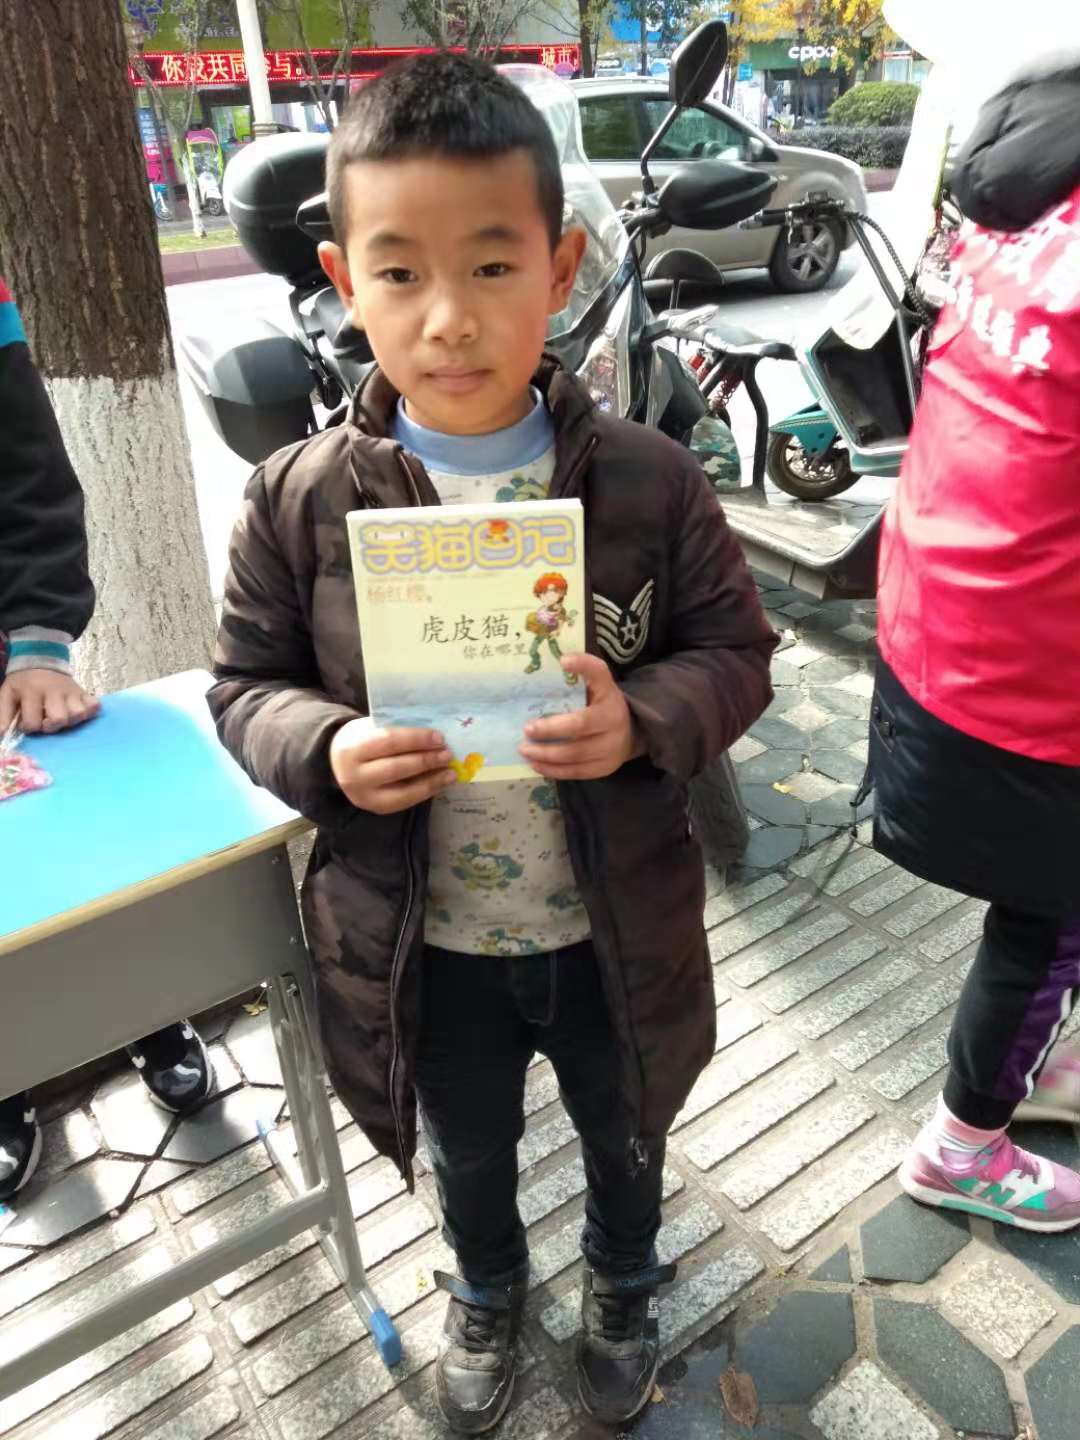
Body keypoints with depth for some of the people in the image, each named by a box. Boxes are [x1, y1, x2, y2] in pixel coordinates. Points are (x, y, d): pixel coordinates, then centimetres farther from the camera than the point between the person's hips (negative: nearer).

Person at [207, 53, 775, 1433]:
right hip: (420, 944, 1)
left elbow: (733, 650, -7)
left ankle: (623, 1279, 64)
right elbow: (246, 687, -5)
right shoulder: (296, 501, -14)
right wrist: (326, 750, -26)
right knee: (469, 1152, 29)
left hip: (614, 930, 1)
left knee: (623, 1136, 29)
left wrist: (645, 718, -27)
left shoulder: (650, 482, -15)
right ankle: (486, 1290, 64)